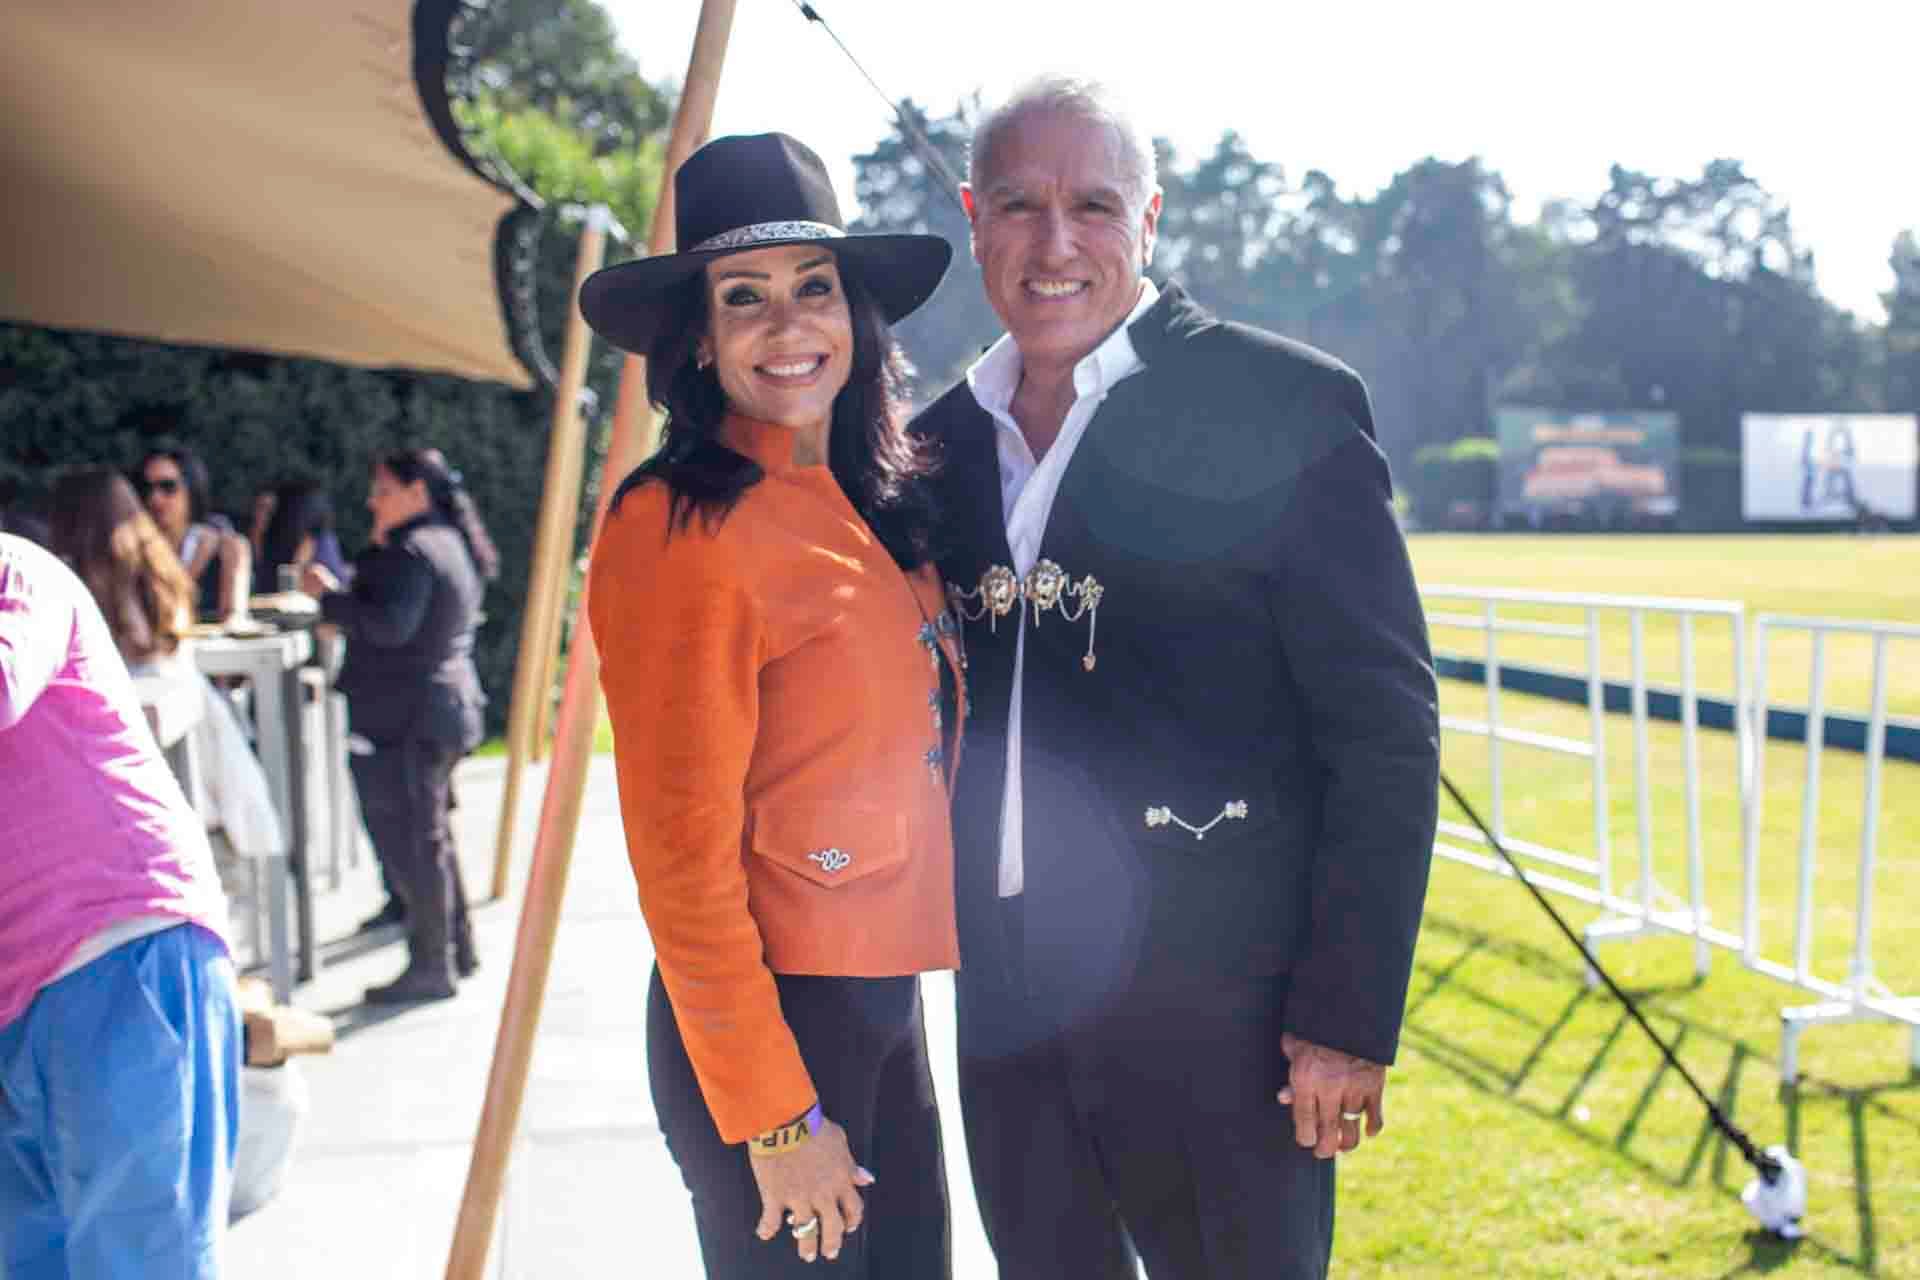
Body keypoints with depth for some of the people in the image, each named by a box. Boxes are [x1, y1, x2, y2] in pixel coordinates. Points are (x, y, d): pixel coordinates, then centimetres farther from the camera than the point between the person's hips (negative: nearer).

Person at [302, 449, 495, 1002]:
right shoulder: (452, 543, 16)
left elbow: (390, 626, -26)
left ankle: (430, 967, -2)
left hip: (403, 720, -11)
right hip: (447, 706, 11)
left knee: (408, 841, -5)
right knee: (430, 833, 19)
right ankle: (458, 947, 26)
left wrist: (329, 595, -15)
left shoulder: (412, 551, -16)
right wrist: (380, 544, 15)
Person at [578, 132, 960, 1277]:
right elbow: (684, 851, -17)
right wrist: (775, 1118, -16)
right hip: (768, 1015, -8)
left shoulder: (880, 505, 8)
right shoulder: (680, 527, -16)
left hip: (888, 999, 8)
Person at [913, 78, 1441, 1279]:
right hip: (1010, 1011, 5)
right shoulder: (943, 443, 9)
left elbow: (1387, 736, -10)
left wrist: (1348, 1016, -12)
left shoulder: (1287, 409, -8)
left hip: (1218, 1014, -5)